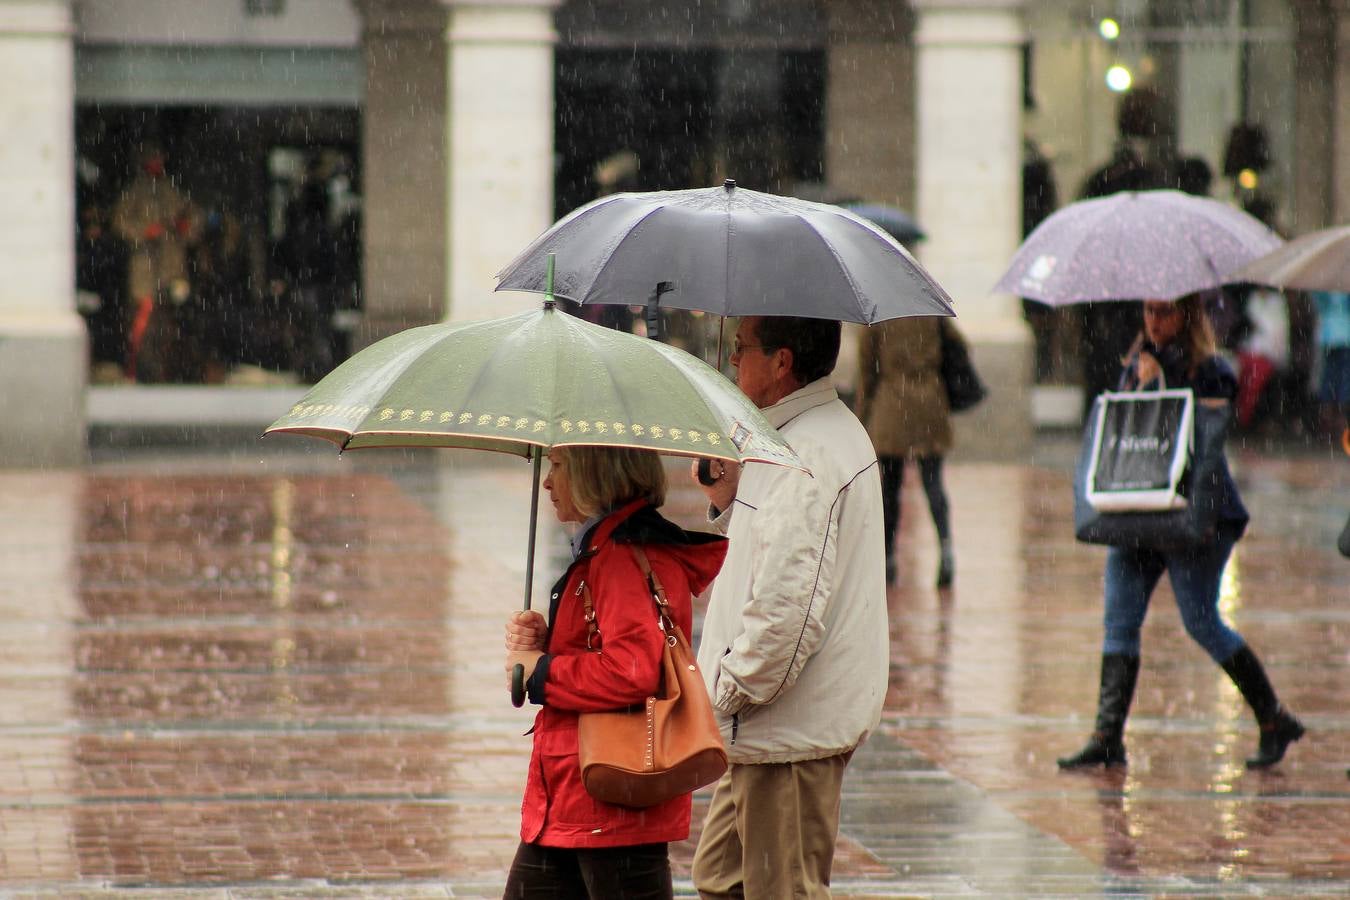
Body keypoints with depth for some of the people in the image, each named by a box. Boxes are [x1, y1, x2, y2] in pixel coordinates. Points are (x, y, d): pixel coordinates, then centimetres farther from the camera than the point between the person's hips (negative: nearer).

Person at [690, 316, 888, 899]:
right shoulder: (833, 431, 13)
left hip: (791, 730, -11)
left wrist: (726, 693, -17)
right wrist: (731, 501, 8)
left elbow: (786, 605, -29)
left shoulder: (807, 459, -22)